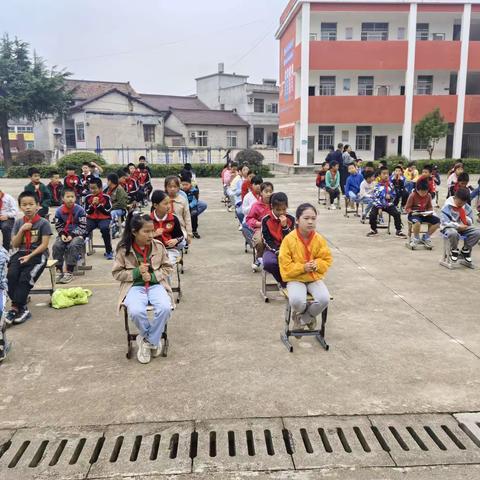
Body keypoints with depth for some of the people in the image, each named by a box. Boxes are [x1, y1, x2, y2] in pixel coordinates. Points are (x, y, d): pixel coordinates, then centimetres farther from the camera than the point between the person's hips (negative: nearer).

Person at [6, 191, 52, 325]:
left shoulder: (43, 223, -4)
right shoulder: (19, 223, 10)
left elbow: (44, 245, -9)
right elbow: (15, 245, 7)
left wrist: (30, 256, -17)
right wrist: (22, 230, -8)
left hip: (38, 255, -4)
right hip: (21, 254, 4)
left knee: (25, 278, -25)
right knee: (11, 275, -23)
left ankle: (15, 307, -16)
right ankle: (22, 308, -19)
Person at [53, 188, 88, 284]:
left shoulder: (80, 210, -8)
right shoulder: (59, 211, 1)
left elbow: (82, 227, -9)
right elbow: (58, 226, 6)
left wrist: (72, 235, -18)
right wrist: (62, 234, -13)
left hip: (77, 234, -3)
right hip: (64, 234, 3)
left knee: (73, 246, -32)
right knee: (56, 246, -23)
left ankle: (69, 272, -24)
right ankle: (59, 270, -11)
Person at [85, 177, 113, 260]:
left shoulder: (106, 197, -8)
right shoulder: (88, 197, 1)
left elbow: (107, 212, -10)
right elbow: (88, 212, 1)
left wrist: (98, 204, -19)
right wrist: (93, 204, -15)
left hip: (104, 219, -3)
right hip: (91, 219, 3)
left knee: (105, 229, -34)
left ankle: (109, 251, -17)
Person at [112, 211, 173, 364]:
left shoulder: (158, 246, -2)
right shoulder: (124, 249, -6)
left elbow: (168, 267, 8)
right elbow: (116, 273, 1)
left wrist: (152, 276, -10)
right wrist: (136, 272, -14)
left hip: (155, 285, 2)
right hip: (135, 286, -1)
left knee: (165, 308, -31)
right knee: (136, 311, -33)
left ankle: (148, 340, -5)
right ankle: (153, 340, -2)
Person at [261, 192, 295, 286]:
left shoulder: (291, 219, 0)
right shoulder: (266, 220, -4)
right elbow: (267, 240, -5)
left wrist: (285, 226, -18)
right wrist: (277, 251, -19)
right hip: (272, 249, -1)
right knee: (268, 263, -35)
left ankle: (285, 283, -6)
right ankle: (284, 284, -11)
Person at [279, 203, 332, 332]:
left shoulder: (319, 239, -4)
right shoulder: (289, 239, -13)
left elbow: (327, 259, 5)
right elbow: (285, 265, -11)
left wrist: (317, 265, -16)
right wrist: (302, 268, -22)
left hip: (315, 277, 3)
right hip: (295, 278, -3)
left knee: (324, 299, -25)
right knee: (297, 300, -32)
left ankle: (302, 318, 6)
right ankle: (308, 317, 8)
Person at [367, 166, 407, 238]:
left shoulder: (390, 185, 4)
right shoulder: (378, 186, -6)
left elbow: (393, 195, 10)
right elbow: (376, 197, -10)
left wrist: (390, 196, -15)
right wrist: (379, 207, -18)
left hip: (388, 204, 2)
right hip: (378, 204, -2)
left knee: (397, 214, -17)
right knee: (372, 214, -24)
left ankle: (398, 231, 1)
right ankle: (374, 230, 3)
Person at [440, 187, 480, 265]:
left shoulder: (467, 208, 4)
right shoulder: (447, 206, -12)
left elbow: (471, 222, 8)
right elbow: (445, 222, -19)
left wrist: (466, 218, -15)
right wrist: (458, 226, -23)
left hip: (464, 227, 5)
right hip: (450, 227, -5)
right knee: (453, 233, -42)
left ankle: (465, 250, 3)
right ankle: (454, 250, -8)